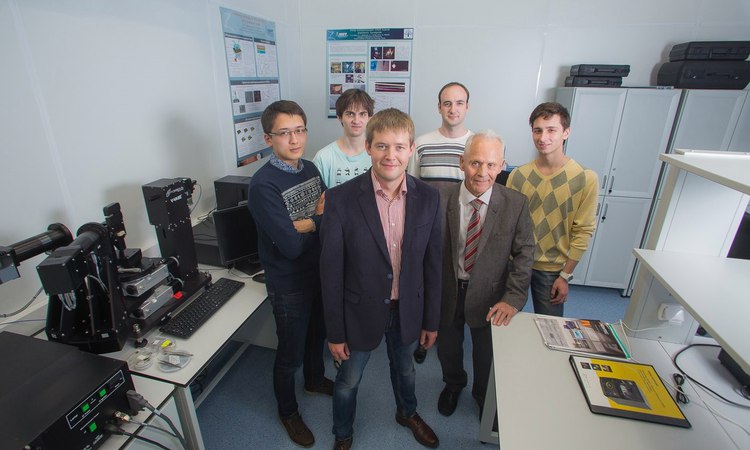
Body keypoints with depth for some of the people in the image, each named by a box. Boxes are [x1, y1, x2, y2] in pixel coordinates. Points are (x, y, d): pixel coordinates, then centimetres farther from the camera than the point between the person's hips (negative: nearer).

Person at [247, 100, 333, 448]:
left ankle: (315, 380, 55)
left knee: (318, 334, 27)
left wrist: (302, 223, -19)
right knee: (290, 354, 14)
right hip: (289, 285, -6)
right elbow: (291, 245, -28)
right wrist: (319, 218, -14)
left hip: (320, 273, 6)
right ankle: (288, 412, 41)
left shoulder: (311, 168, -1)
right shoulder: (263, 185, -24)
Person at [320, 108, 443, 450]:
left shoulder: (428, 197, -11)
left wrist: (431, 320, 4)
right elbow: (331, 271, -14)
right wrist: (335, 332, -8)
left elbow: (431, 264, -3)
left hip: (408, 309, 3)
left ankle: (407, 413, 62)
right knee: (348, 381, 21)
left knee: (404, 369, 29)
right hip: (360, 311, -2)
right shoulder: (341, 199, -21)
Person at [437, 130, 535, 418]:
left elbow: (524, 253, -8)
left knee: (486, 354, 24)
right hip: (447, 292, 0)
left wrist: (513, 298, -17)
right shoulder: (441, 200, -17)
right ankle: (453, 386, 59)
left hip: (489, 296, 0)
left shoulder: (516, 204, -15)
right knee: (447, 349, 25)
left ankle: (483, 396, 57)